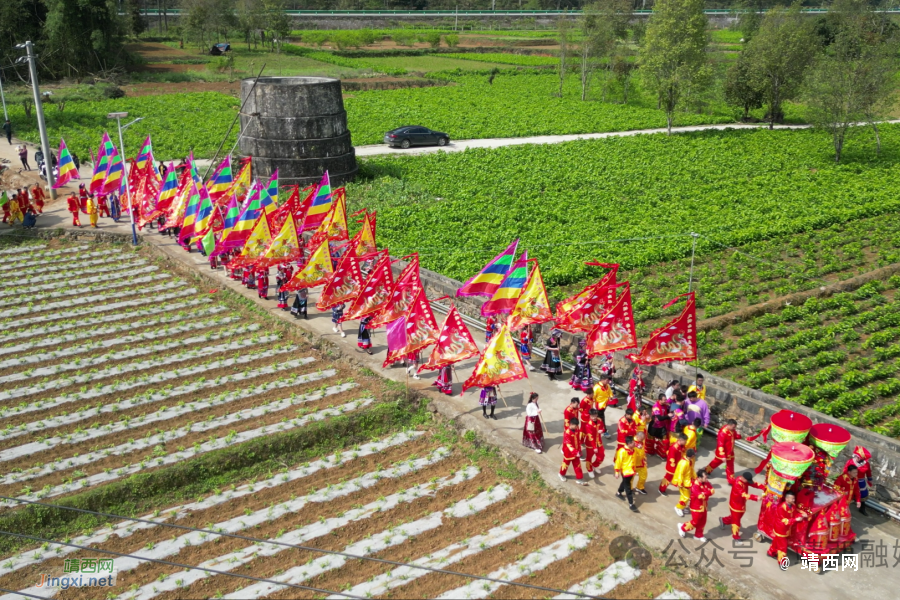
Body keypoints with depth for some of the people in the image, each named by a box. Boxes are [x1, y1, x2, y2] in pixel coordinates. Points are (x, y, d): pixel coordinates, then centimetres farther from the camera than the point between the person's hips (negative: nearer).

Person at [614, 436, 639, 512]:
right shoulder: (622, 451, -27)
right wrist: (617, 472, -14)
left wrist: (634, 470, 20)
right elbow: (618, 462, -19)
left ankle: (619, 493, 53)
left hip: (631, 471, 8)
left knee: (625, 483, 28)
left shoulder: (633, 450, -3)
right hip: (625, 471, -8)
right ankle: (631, 504, 2)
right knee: (628, 488, -3)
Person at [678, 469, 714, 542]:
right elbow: (701, 496, -38)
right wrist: (708, 492, -26)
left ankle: (698, 535, 39)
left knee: (702, 522, 19)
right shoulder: (695, 486, -30)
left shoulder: (706, 482, -5)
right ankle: (682, 528, 31)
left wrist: (705, 493, -29)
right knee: (695, 522, 6)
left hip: (704, 507, 8)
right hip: (696, 507, -8)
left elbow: (712, 490, -12)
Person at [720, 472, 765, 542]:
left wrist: (764, 487, -23)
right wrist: (755, 497, -51)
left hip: (742, 504, 9)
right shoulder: (737, 484, -35)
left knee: (738, 517, 25)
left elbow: (754, 484, -8)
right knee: (736, 520, 6)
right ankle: (735, 536, 24)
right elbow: (744, 495, -43)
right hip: (735, 504, -9)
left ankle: (723, 520, 48)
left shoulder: (745, 480, -7)